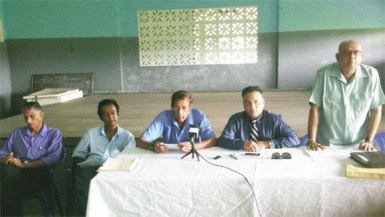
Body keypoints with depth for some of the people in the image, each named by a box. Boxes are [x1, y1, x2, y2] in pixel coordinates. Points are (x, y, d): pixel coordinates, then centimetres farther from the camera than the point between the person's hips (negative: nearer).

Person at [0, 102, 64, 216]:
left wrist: (24, 164, -15)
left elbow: (53, 159, -6)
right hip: (15, 172, 3)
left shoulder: (54, 134, 11)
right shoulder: (16, 132, 26)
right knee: (10, 169, -35)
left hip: (38, 174, -3)